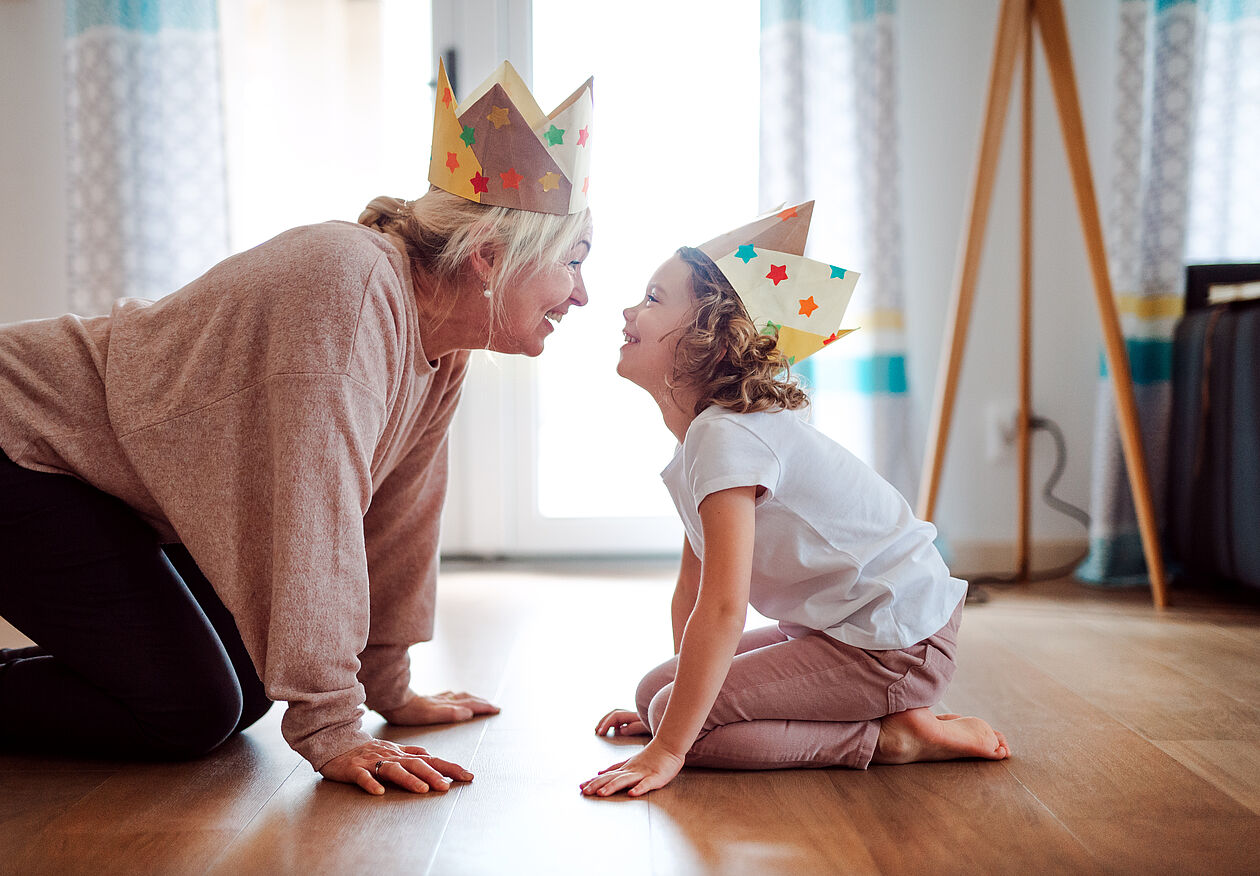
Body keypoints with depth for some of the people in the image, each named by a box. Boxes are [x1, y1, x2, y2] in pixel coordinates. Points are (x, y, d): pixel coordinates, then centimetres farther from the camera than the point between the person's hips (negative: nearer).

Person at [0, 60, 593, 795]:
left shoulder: (444, 352, -2)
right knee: (191, 713, -14)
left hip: (119, 480, 9)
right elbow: (320, 514, -33)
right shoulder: (354, 280, -30)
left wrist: (390, 689, 10)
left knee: (244, 692, 7)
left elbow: (398, 515, 5)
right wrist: (330, 729, -30)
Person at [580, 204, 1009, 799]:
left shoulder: (728, 436, -23)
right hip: (833, 626, 10)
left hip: (895, 648, -10)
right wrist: (669, 698, 17)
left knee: (678, 716, -17)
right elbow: (693, 586, 14)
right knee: (659, 692, 9)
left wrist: (666, 748, -24)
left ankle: (894, 737, -8)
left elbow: (723, 608, -28)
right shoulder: (702, 430, 9)